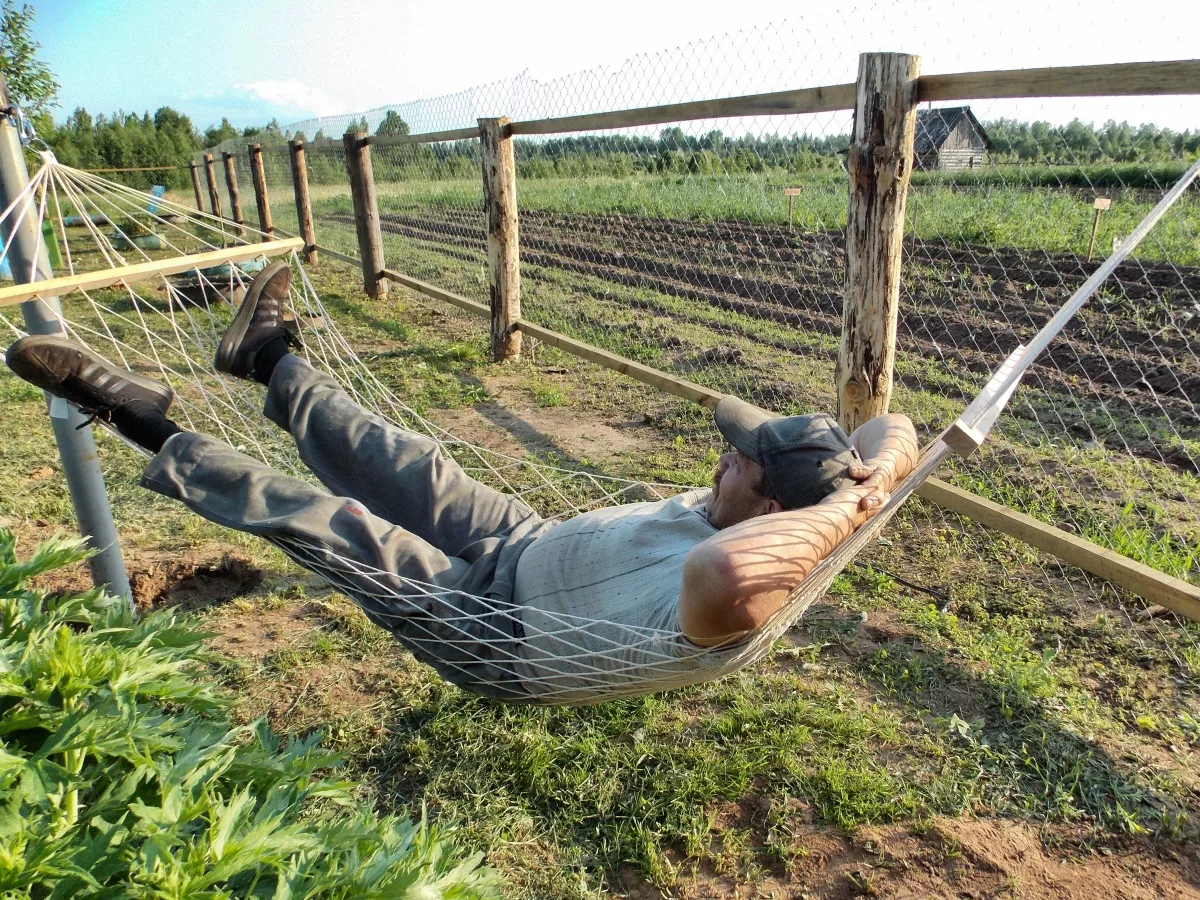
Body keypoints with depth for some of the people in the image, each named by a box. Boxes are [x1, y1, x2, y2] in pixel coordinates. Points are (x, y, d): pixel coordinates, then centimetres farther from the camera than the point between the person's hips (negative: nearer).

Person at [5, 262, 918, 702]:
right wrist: (869, 475, -27)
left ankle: (143, 419, 13)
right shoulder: (763, 515, -13)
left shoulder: (720, 610, -38)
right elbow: (895, 432, -4)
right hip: (532, 540, 7)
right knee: (403, 464, 12)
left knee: (332, 520, -5)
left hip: (497, 631, -7)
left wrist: (842, 507, -48)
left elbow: (722, 569, -64)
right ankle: (273, 357, 34)